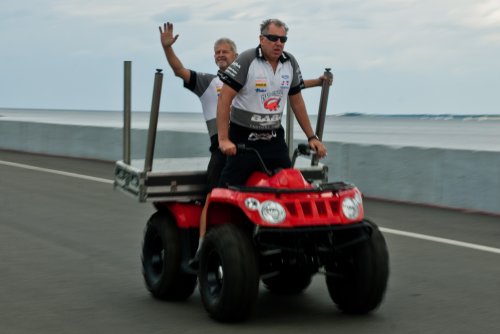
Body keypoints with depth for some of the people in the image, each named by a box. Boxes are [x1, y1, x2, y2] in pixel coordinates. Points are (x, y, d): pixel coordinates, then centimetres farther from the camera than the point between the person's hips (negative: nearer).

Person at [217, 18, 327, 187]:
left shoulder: (290, 63, 5)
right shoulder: (247, 60, -12)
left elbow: (297, 102, 15)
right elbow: (224, 98, -15)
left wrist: (311, 137, 11)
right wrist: (223, 139, -22)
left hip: (274, 140, 5)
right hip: (243, 139, -5)